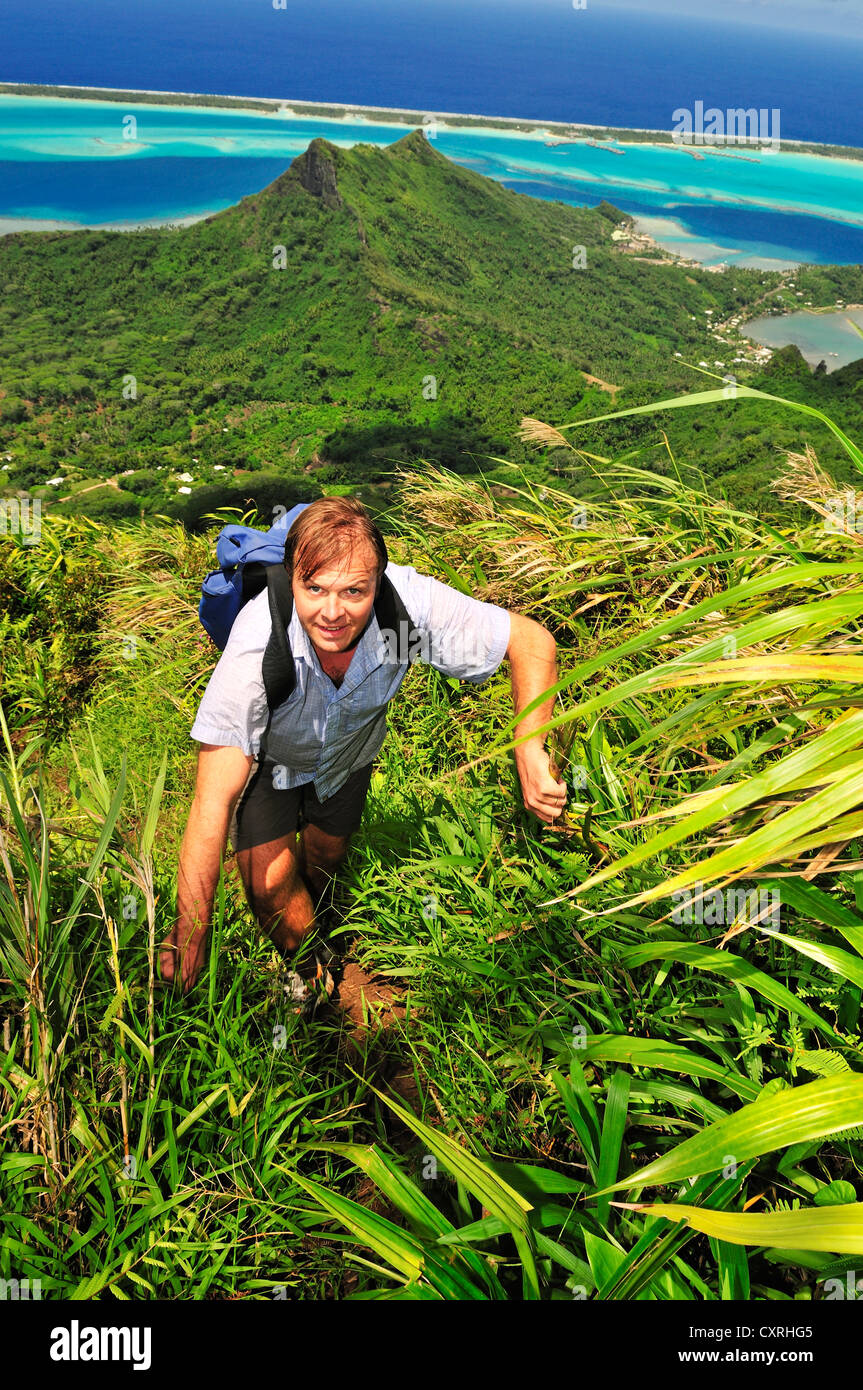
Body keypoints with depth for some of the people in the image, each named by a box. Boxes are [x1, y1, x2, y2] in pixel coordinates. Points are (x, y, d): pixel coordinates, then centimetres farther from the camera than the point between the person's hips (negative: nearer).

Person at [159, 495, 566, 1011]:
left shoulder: (410, 605, -40)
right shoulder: (258, 644, -45)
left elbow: (532, 639, -28)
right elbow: (213, 801, -42)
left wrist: (530, 755, -41)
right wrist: (191, 934, -40)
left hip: (351, 750, 2)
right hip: (268, 755, -2)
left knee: (325, 858, 21)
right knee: (269, 881, -14)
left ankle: (308, 929, 58)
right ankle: (312, 959, 22)